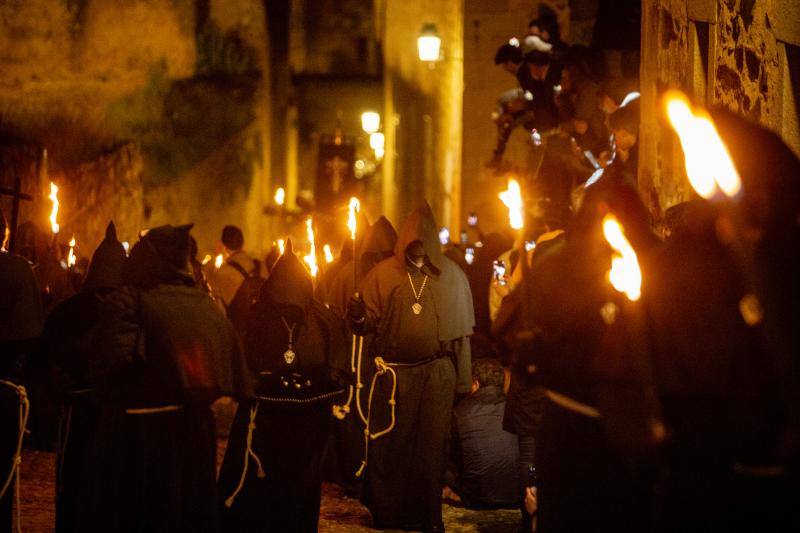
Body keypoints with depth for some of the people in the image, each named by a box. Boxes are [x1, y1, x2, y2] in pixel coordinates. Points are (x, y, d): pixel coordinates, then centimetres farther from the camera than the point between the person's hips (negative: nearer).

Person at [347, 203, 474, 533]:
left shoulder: (451, 275, 5)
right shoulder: (384, 273, 2)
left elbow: (462, 330, 5)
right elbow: (368, 322, 0)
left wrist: (462, 379, 1)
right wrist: (358, 316, -24)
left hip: (437, 373, 1)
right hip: (393, 371, 0)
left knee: (431, 446, 4)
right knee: (388, 445, 1)